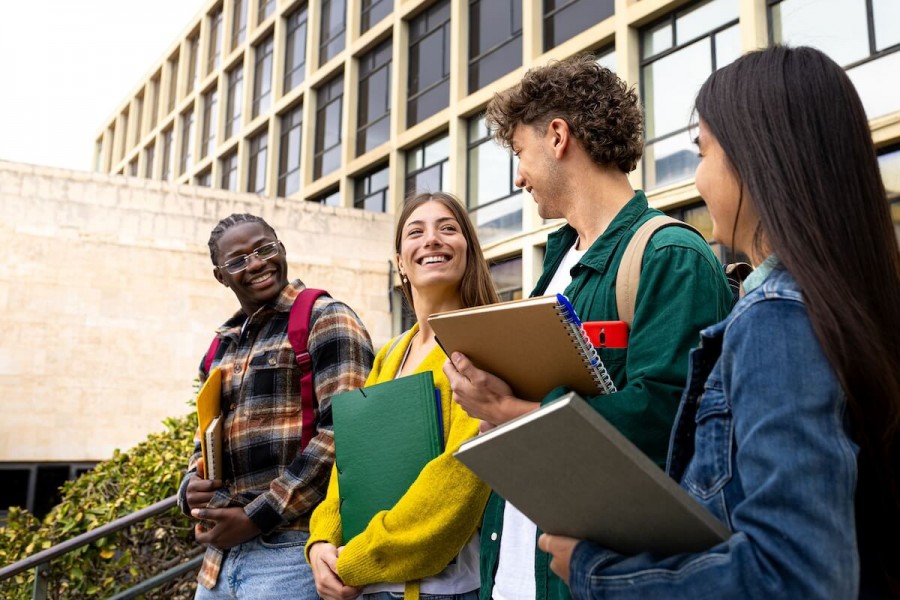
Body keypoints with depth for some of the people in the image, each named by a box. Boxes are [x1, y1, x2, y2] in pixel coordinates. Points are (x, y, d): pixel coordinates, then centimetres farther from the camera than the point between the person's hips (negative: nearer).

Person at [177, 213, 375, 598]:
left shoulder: (325, 320, -6)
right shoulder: (220, 347, 15)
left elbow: (342, 433, -16)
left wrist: (257, 517, -15)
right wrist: (191, 491, 2)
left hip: (292, 549, -7)